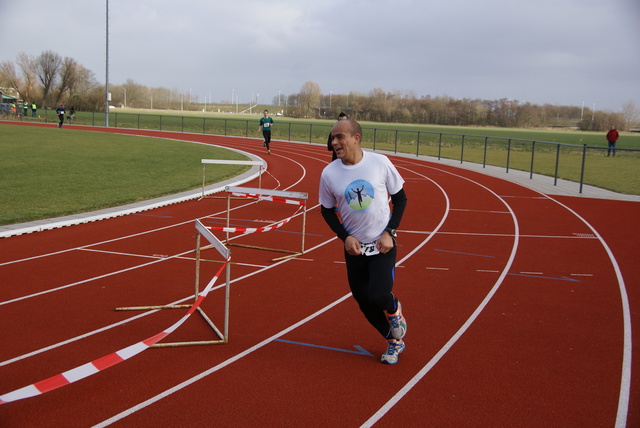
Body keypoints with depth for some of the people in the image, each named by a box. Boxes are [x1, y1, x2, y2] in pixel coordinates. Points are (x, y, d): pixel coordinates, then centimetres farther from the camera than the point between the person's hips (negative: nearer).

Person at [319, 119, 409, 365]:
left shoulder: (380, 162, -12)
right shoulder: (329, 173, -9)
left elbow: (400, 199, -1)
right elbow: (327, 210, 5)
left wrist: (389, 232, -11)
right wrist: (345, 237, -8)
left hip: (382, 244, -2)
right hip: (354, 247, 3)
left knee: (379, 296, -19)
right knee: (364, 301, 8)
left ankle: (394, 310, 20)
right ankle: (394, 341, 34)